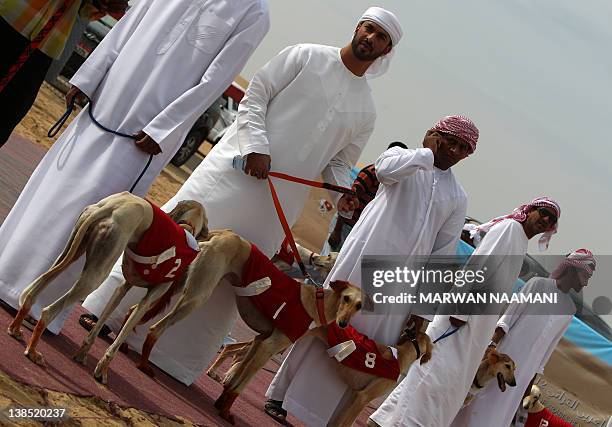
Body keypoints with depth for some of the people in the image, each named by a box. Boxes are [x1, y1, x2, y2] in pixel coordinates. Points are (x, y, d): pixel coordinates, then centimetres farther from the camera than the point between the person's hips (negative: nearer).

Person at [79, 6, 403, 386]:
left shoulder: (366, 110, 13)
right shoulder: (305, 57, 2)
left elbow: (339, 162, 15)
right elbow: (255, 96, -2)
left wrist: (346, 192, -5)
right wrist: (256, 145, -15)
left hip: (278, 204, 3)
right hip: (238, 169, -3)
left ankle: (174, 354, 11)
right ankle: (116, 308, 11)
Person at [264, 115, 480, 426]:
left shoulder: (457, 197, 15)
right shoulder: (402, 156, 8)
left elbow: (442, 255, 12)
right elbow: (385, 170, -18)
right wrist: (428, 153, -7)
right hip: (364, 260, -3)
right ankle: (281, 394, 13)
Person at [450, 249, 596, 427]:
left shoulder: (570, 309, 12)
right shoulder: (538, 284, -2)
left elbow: (549, 346, 14)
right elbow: (509, 316, -6)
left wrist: (533, 379, 12)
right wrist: (492, 344, -16)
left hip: (525, 370, 4)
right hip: (505, 353, -4)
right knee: (480, 400, -3)